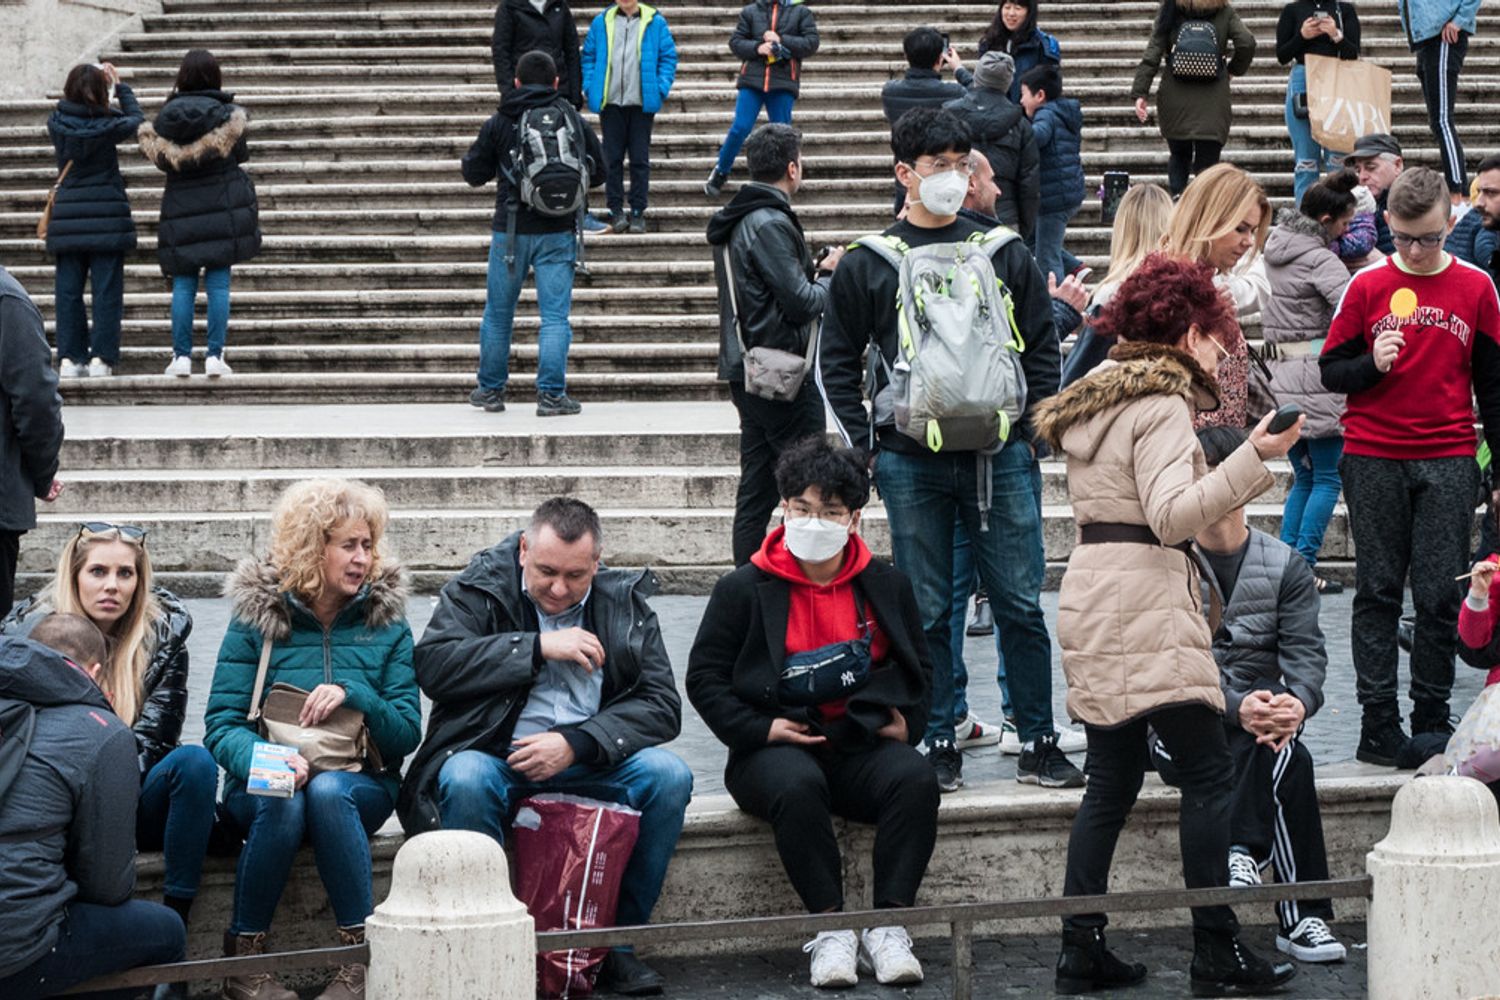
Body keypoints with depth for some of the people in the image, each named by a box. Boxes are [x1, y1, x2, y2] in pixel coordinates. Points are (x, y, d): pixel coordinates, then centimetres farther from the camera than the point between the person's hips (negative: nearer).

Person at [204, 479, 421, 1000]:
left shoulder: (386, 623, 5)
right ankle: (243, 958, -21)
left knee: (328, 791, -33)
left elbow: (407, 733, 0)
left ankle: (361, 957, -30)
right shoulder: (256, 617, 0)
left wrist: (352, 693, -18)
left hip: (360, 784, 1)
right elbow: (222, 724, -7)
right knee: (281, 802, -34)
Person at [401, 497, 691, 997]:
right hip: (497, 757, -2)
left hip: (589, 760, 2)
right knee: (465, 780, -35)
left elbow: (662, 706, -4)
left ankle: (615, 941, -12)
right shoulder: (480, 587, 0)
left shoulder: (625, 602, 4)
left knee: (669, 776, -23)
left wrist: (576, 744, -19)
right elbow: (431, 664, -17)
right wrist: (539, 647, -18)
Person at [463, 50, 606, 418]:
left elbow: (474, 174, 4)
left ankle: (491, 390, 19)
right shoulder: (574, 120, 1)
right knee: (555, 315, 1)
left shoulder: (499, 123, -1)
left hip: (511, 231, 0)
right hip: (558, 232, 0)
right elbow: (598, 173, 9)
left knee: (498, 314, 12)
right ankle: (551, 394, -4)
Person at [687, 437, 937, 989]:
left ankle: (887, 926, -26)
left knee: (915, 778, -30)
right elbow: (705, 676, 4)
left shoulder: (886, 586, 11)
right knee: (797, 787, -38)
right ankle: (830, 928, -28)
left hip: (861, 745, 2)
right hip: (778, 749, -2)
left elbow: (917, 665, 23)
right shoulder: (743, 589, 2)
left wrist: (904, 718, 4)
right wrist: (760, 728, -9)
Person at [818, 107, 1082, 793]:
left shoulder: (1004, 253, 10)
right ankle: (937, 744, 12)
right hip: (911, 465, -1)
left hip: (1001, 459, 1)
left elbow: (1043, 348, 13)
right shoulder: (869, 263, 5)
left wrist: (1030, 429, 4)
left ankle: (1038, 743, 9)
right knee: (927, 613, 4)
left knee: (1022, 605, 2)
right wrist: (866, 443, 0)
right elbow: (838, 359, 8)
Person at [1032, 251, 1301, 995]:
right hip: (1143, 596, -9)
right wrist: (1252, 459, -28)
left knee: (1112, 780, 10)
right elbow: (1172, 514, -21)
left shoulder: (1096, 399, 17)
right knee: (1208, 770, -6)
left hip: (1092, 591, 9)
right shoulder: (1163, 405, -10)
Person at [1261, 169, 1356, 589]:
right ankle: (1303, 567, -2)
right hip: (1314, 372, -8)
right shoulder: (1322, 261, -15)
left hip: (1279, 372, 8)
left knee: (1303, 476, 16)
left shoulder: (1273, 245, 9)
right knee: (1327, 478, 1)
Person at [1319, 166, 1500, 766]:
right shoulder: (1367, 287, 2)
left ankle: (1433, 718, 11)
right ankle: (1378, 721, 7)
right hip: (1373, 458, 0)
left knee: (1442, 595, 1)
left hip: (1450, 459, 1)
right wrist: (1371, 365, -14)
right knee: (1378, 592, 3)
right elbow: (1330, 371, 6)